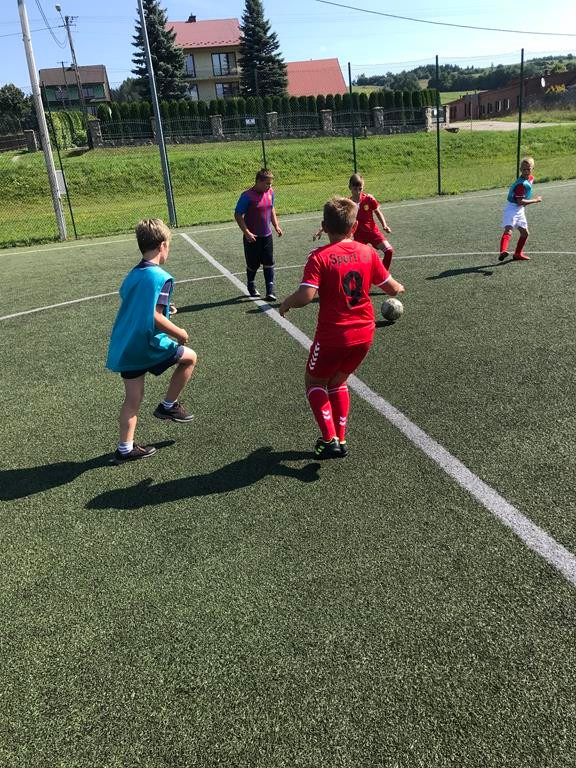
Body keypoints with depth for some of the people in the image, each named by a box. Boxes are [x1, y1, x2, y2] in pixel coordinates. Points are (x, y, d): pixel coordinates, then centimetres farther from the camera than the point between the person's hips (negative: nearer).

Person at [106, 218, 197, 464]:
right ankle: (168, 406, 20)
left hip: (123, 347, 8)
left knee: (133, 399, 15)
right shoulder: (161, 278, -15)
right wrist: (180, 333, -8)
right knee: (189, 357, 16)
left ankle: (125, 449, 21)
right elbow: (155, 317, -23)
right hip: (148, 345, -8)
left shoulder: (132, 275, 11)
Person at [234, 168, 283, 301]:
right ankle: (251, 287, 33)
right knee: (253, 265, 9)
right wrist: (246, 232, -21)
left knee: (269, 264, 0)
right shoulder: (247, 196, -17)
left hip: (267, 235, 5)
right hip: (252, 237, -5)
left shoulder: (270, 192, 2)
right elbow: (238, 215, -14)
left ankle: (270, 291, 4)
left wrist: (276, 226, 11)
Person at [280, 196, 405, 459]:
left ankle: (330, 440, 8)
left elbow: (305, 295, -24)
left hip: (332, 335, -5)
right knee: (338, 381, 25)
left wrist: (286, 303, -3)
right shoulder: (368, 252, 0)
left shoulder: (319, 257, -13)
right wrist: (400, 287, 29)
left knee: (314, 382, 18)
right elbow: (392, 288, 6)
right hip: (364, 334, 5)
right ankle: (340, 439, 27)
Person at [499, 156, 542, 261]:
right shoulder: (521, 184, -20)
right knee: (508, 230, -28)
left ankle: (518, 254, 29)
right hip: (512, 208, -9)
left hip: (520, 210, 9)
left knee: (525, 233, 16)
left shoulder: (531, 178, 7)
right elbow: (520, 201, -23)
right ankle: (503, 252, -47)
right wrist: (535, 200, -14)